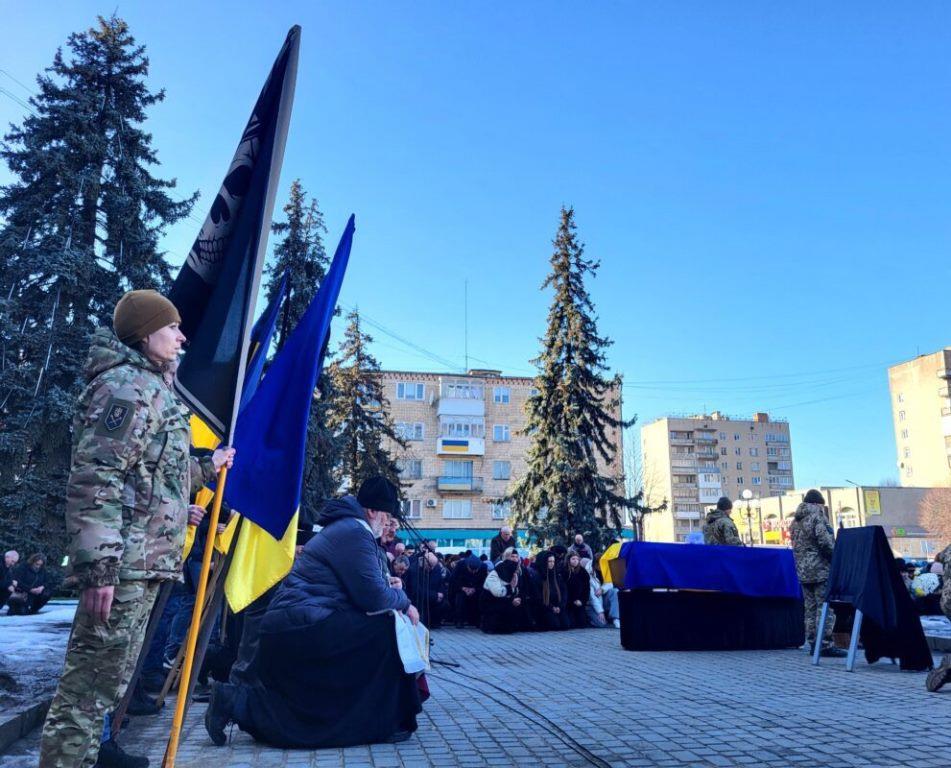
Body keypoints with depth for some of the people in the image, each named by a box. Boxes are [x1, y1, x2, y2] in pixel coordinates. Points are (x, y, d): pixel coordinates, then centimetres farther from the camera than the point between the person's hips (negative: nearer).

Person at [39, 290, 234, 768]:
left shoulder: (153, 388, 20)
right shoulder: (126, 385, -12)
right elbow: (94, 480, -21)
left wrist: (207, 467, 38)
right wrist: (97, 566, -26)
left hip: (143, 562, 10)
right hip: (126, 563, -10)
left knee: (108, 674, 21)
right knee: (93, 679, -6)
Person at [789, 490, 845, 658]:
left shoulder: (795, 520, 17)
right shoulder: (818, 515, -6)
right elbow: (826, 542, -14)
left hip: (802, 571, 8)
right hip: (821, 569, -7)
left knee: (810, 608, 9)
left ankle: (813, 644, 12)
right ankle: (825, 644, -9)